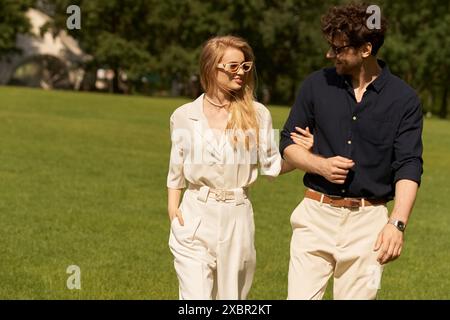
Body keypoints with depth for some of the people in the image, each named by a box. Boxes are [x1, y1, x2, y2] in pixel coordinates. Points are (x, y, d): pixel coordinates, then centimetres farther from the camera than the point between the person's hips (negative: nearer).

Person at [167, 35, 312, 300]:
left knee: (232, 295, 10)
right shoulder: (184, 116, 2)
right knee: (196, 295, -6)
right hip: (195, 218, -1)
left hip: (238, 218, 1)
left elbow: (273, 165, 5)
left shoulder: (257, 114, 2)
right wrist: (173, 211, 0)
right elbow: (176, 172, 9)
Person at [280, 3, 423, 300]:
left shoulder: (404, 98, -3)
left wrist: (397, 222, -21)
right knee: (300, 296, -3)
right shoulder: (317, 85, 4)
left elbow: (409, 166, -7)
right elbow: (288, 143, 11)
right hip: (316, 213, 2)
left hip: (368, 220, -1)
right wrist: (320, 165, -10)